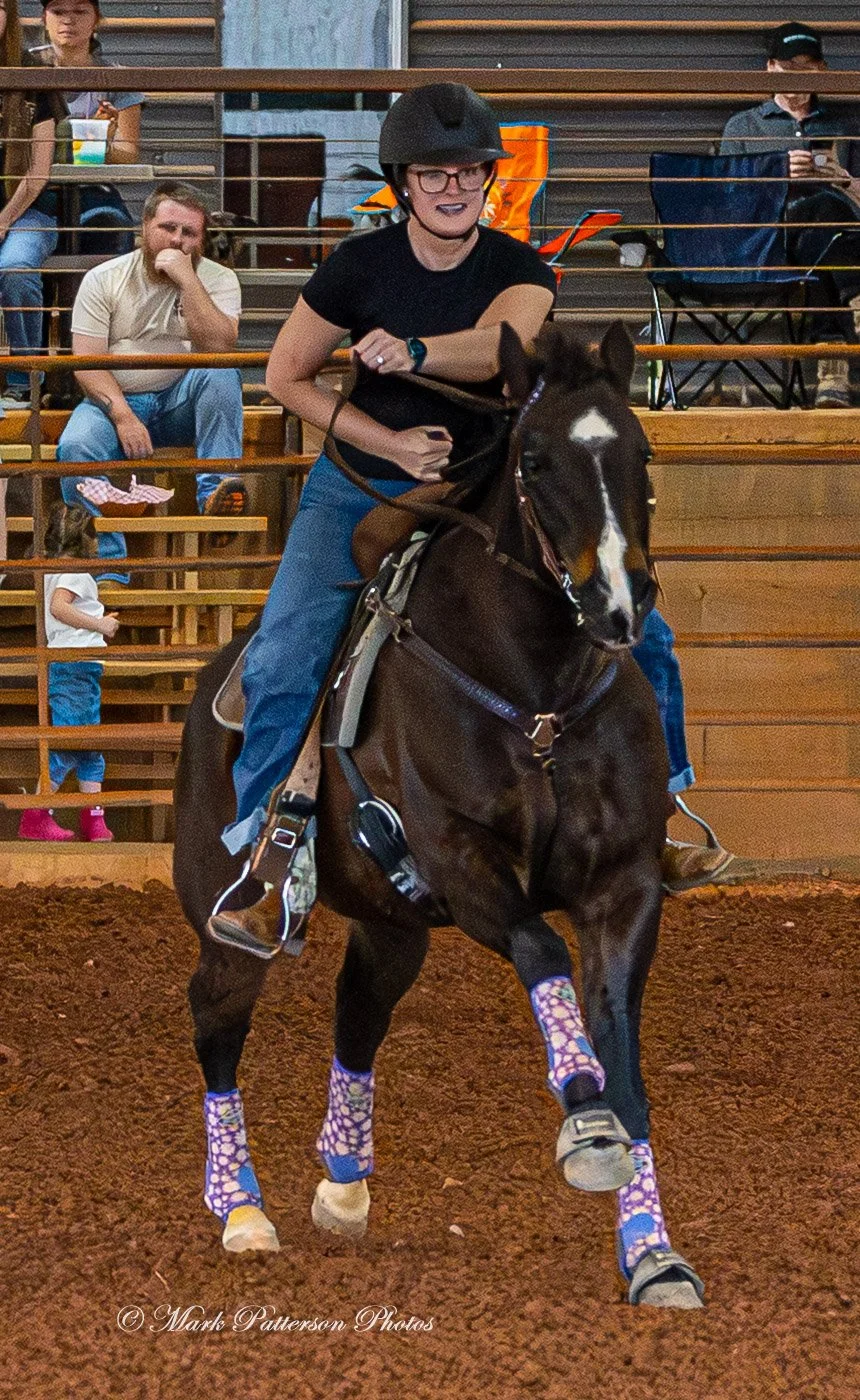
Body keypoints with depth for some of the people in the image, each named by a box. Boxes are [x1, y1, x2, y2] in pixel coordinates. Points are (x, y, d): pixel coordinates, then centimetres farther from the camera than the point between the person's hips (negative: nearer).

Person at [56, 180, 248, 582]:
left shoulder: (217, 280, 1)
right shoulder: (104, 280, 2)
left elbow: (218, 347, -17)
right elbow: (87, 363, -6)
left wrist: (185, 278, -20)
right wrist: (123, 416, -22)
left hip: (182, 405, 0)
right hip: (115, 400, 0)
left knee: (220, 373, -30)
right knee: (75, 447, -31)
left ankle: (215, 491, -34)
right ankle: (109, 566, -29)